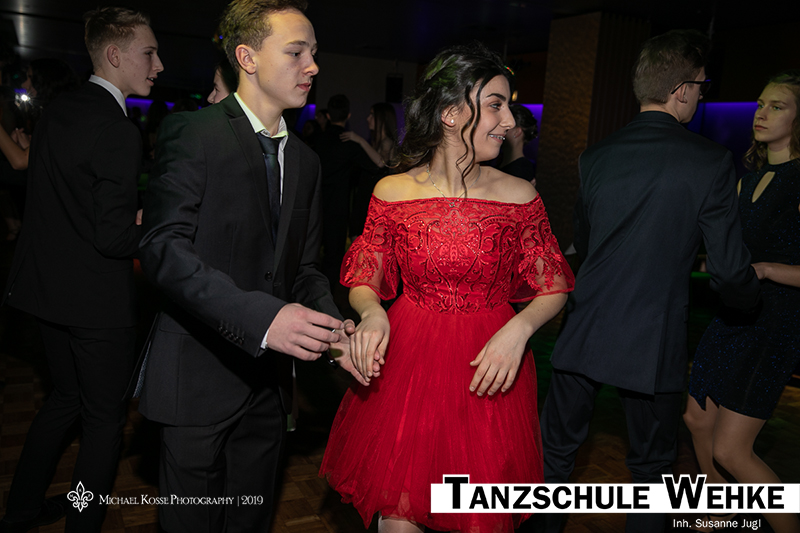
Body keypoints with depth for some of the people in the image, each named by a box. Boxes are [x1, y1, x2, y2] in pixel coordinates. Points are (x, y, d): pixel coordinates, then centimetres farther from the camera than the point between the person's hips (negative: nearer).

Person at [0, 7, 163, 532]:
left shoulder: (56, 111, 7)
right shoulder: (119, 133, -22)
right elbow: (112, 238, -24)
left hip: (47, 287, 9)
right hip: (97, 300, -9)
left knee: (66, 397, 26)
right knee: (105, 419, 9)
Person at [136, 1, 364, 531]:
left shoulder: (305, 160, 11)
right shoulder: (192, 133, -9)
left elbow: (303, 266, 11)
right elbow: (164, 247, -19)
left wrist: (333, 326, -9)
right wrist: (260, 317, -31)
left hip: (269, 377, 6)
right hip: (202, 373, -5)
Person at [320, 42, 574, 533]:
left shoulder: (520, 196, -4)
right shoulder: (393, 193, -3)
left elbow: (554, 288, 3)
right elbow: (364, 281, 4)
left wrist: (520, 328, -16)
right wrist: (372, 313, -17)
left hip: (489, 373, 1)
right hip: (406, 366, 0)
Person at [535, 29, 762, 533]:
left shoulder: (595, 156, -1)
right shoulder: (711, 161, -12)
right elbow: (730, 272, -10)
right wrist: (751, 296, 13)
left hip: (584, 331, 3)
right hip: (654, 341, -2)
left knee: (558, 447, 20)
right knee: (652, 465, 19)